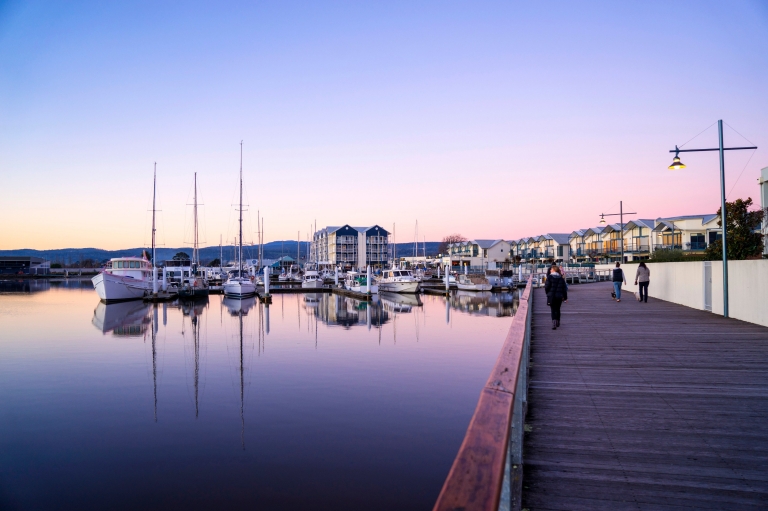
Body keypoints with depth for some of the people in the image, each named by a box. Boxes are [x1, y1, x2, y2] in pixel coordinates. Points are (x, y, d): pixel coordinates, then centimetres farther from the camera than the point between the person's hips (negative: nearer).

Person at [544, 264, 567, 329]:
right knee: (557, 309, 19)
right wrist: (565, 297, 13)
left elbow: (546, 287, -11)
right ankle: (558, 322, 31)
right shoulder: (561, 278, 4)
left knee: (553, 310, -1)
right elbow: (564, 288, 6)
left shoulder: (550, 277, -9)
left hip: (551, 296, -4)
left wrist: (547, 293, 9)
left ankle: (554, 323, -19)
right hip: (559, 296, 4)